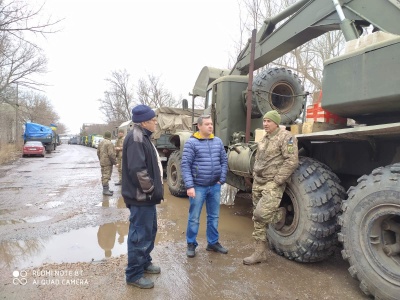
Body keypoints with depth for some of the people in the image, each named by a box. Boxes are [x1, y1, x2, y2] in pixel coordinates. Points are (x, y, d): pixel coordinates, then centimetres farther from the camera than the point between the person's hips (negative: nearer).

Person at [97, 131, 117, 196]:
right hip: (108, 163, -9)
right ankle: (105, 190, -4)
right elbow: (111, 154, -21)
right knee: (106, 176, -6)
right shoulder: (109, 143, -16)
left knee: (104, 176, 14)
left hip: (102, 162, 9)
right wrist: (114, 161, -10)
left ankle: (106, 189, 23)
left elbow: (98, 152, 18)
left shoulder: (101, 143, 12)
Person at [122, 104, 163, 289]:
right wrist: (152, 190, -17)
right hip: (141, 197, -11)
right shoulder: (136, 138, -19)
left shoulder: (143, 137, 14)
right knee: (139, 234, 1)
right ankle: (134, 275, 17)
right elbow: (137, 170, -27)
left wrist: (154, 190, 15)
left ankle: (145, 262, 38)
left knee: (150, 231, 22)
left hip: (146, 196, 11)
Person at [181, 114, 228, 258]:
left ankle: (213, 243, 31)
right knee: (194, 218, 7)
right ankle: (191, 244, 24)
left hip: (215, 186, 5)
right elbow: (185, 165, -12)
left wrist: (221, 180, 2)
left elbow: (224, 161, 11)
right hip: (198, 187, -4)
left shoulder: (218, 141, 6)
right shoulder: (191, 142, -9)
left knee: (214, 217, 15)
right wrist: (189, 186, -17)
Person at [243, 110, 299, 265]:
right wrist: (255, 177, 13)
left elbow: (292, 161, -19)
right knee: (257, 219, 9)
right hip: (258, 183, 8)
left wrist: (276, 181, -19)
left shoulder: (285, 137, -10)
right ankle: (260, 252, 20)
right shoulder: (264, 139, 16)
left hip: (272, 184, -8)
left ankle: (279, 214, 14)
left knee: (261, 214, -19)